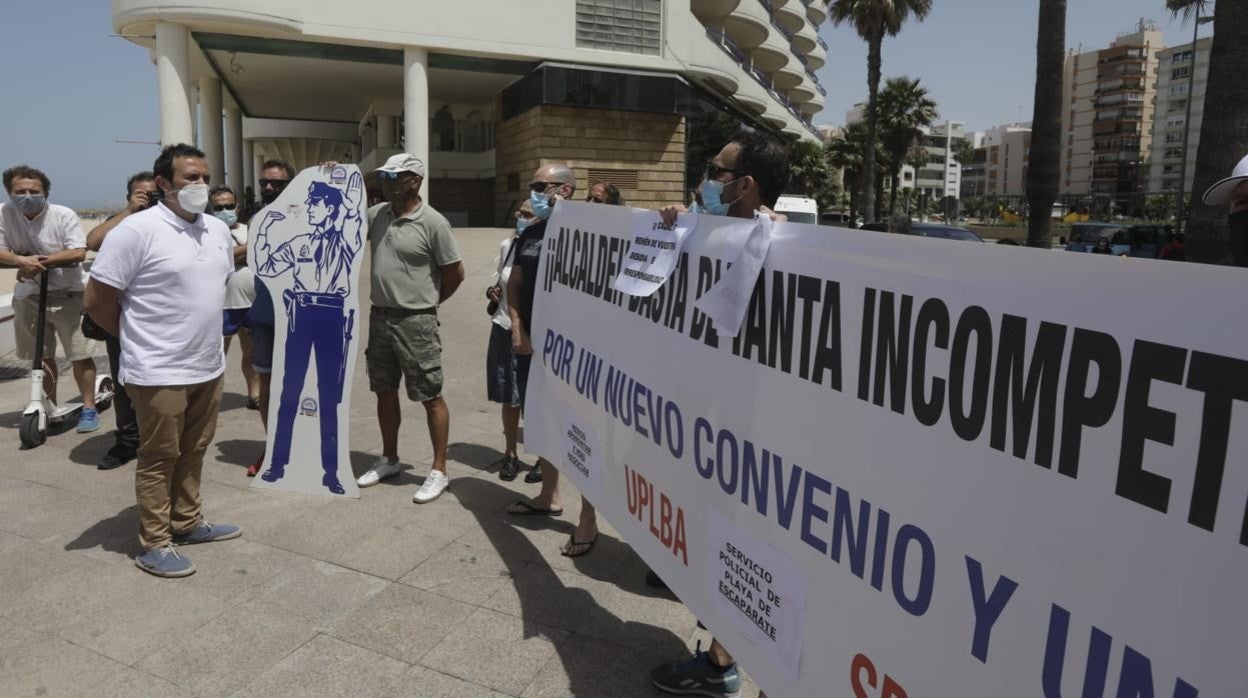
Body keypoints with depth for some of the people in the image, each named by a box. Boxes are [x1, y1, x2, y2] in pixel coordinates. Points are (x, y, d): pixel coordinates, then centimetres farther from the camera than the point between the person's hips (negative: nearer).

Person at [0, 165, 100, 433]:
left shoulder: (64, 215, -13)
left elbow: (78, 253, -22)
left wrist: (38, 262, -26)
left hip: (69, 295, -3)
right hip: (29, 297, 4)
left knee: (80, 356, -2)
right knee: (41, 356, 15)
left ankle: (89, 408, 8)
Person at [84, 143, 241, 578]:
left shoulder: (218, 230, 7)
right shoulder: (137, 230, -15)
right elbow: (97, 300, -11)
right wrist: (139, 339, 1)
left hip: (208, 367, 7)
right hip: (159, 373, -7)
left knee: (193, 452, 18)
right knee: (159, 458, 5)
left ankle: (187, 523, 33)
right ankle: (154, 544, 18)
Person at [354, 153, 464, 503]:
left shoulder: (432, 222, -12)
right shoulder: (376, 214, 5)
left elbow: (455, 273, -8)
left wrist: (429, 302, 3)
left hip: (416, 322, -6)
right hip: (379, 316, 7)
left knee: (431, 397, 1)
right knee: (385, 391, 17)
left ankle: (439, 471, 10)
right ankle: (389, 459, 33)